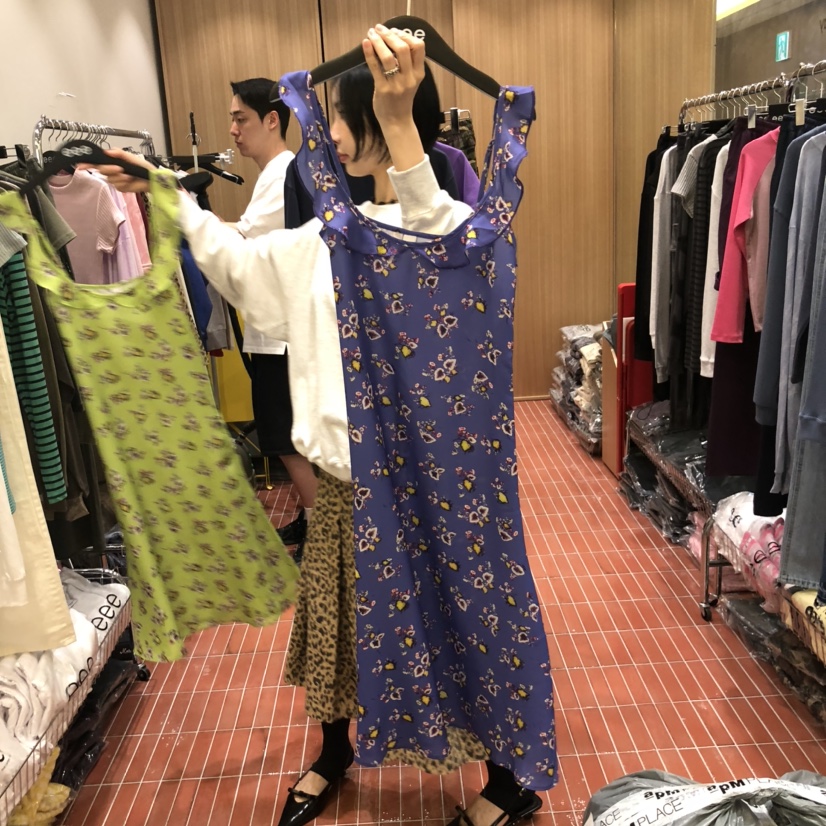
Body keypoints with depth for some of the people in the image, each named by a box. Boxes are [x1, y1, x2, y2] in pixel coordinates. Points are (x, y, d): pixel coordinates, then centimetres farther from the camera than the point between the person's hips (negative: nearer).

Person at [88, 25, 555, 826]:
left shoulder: (454, 220, -14)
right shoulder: (335, 231, 7)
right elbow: (244, 263, 21)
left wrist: (398, 125, -47)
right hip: (339, 466, 7)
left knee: (450, 625, 8)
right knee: (336, 615, 22)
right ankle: (333, 751, 49)